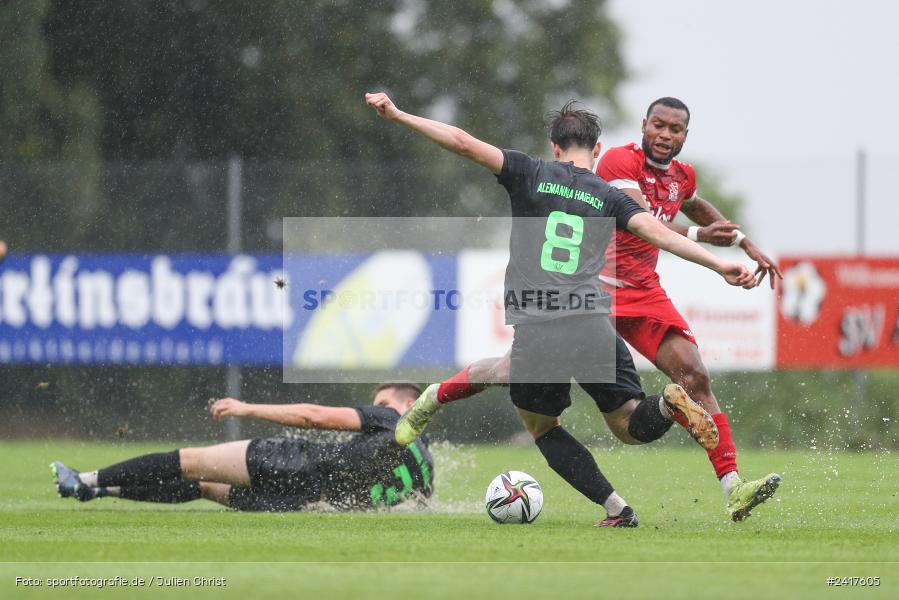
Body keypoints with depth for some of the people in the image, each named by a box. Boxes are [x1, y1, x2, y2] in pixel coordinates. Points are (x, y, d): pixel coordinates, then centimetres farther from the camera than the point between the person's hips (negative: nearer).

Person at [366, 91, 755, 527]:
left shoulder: (531, 174, 8)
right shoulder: (608, 197, 11)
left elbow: (463, 143, -1)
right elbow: (657, 232, -2)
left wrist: (397, 115, 3)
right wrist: (720, 265, -4)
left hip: (534, 336, -1)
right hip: (592, 328, 1)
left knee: (540, 425, 21)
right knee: (632, 425, 12)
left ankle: (616, 508, 4)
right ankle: (668, 403, -26)